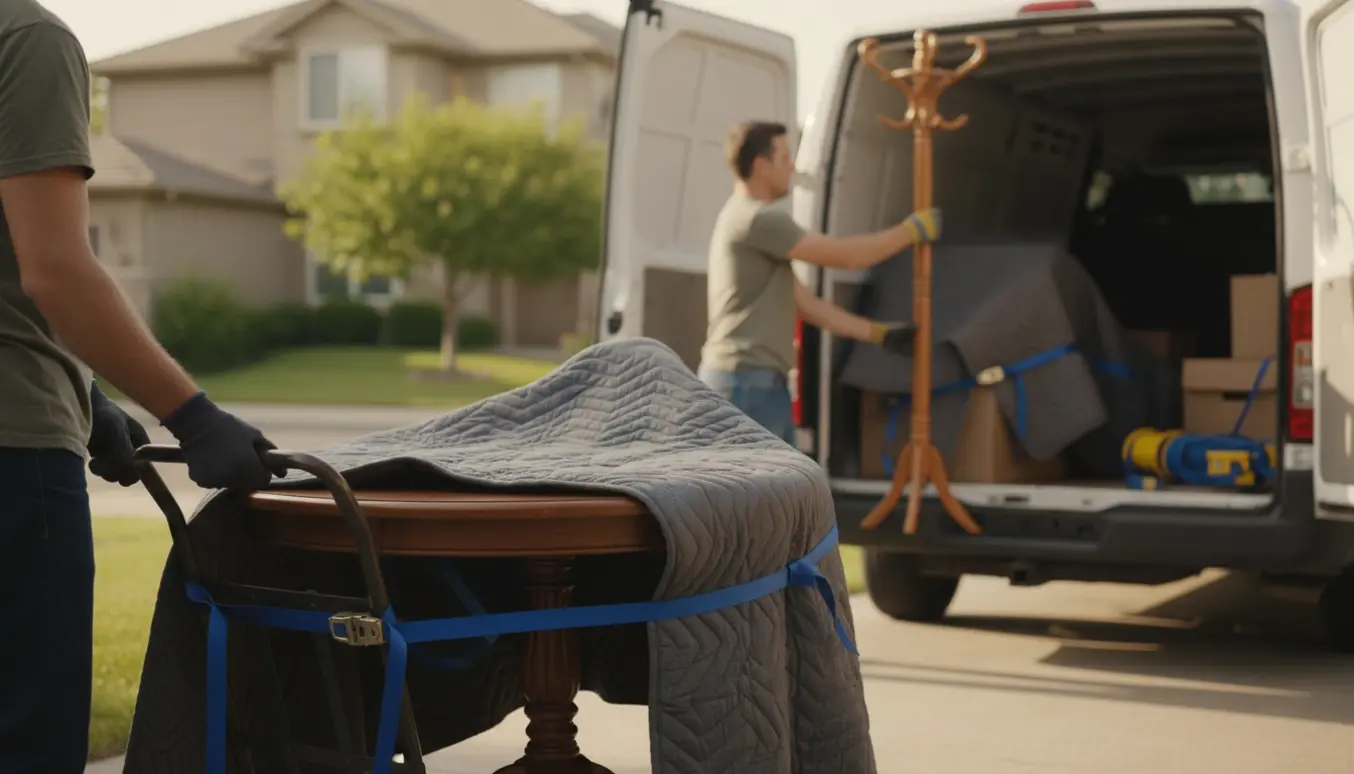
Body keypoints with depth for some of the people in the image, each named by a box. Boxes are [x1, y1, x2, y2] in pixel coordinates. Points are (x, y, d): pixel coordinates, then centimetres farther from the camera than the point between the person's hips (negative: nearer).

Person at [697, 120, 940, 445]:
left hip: (761, 381, 11)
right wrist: (912, 230, 2)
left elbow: (805, 302, 21)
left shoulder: (754, 221, 21)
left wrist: (878, 332, 19)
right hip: (746, 380, -11)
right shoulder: (757, 218, -12)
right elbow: (844, 255, -11)